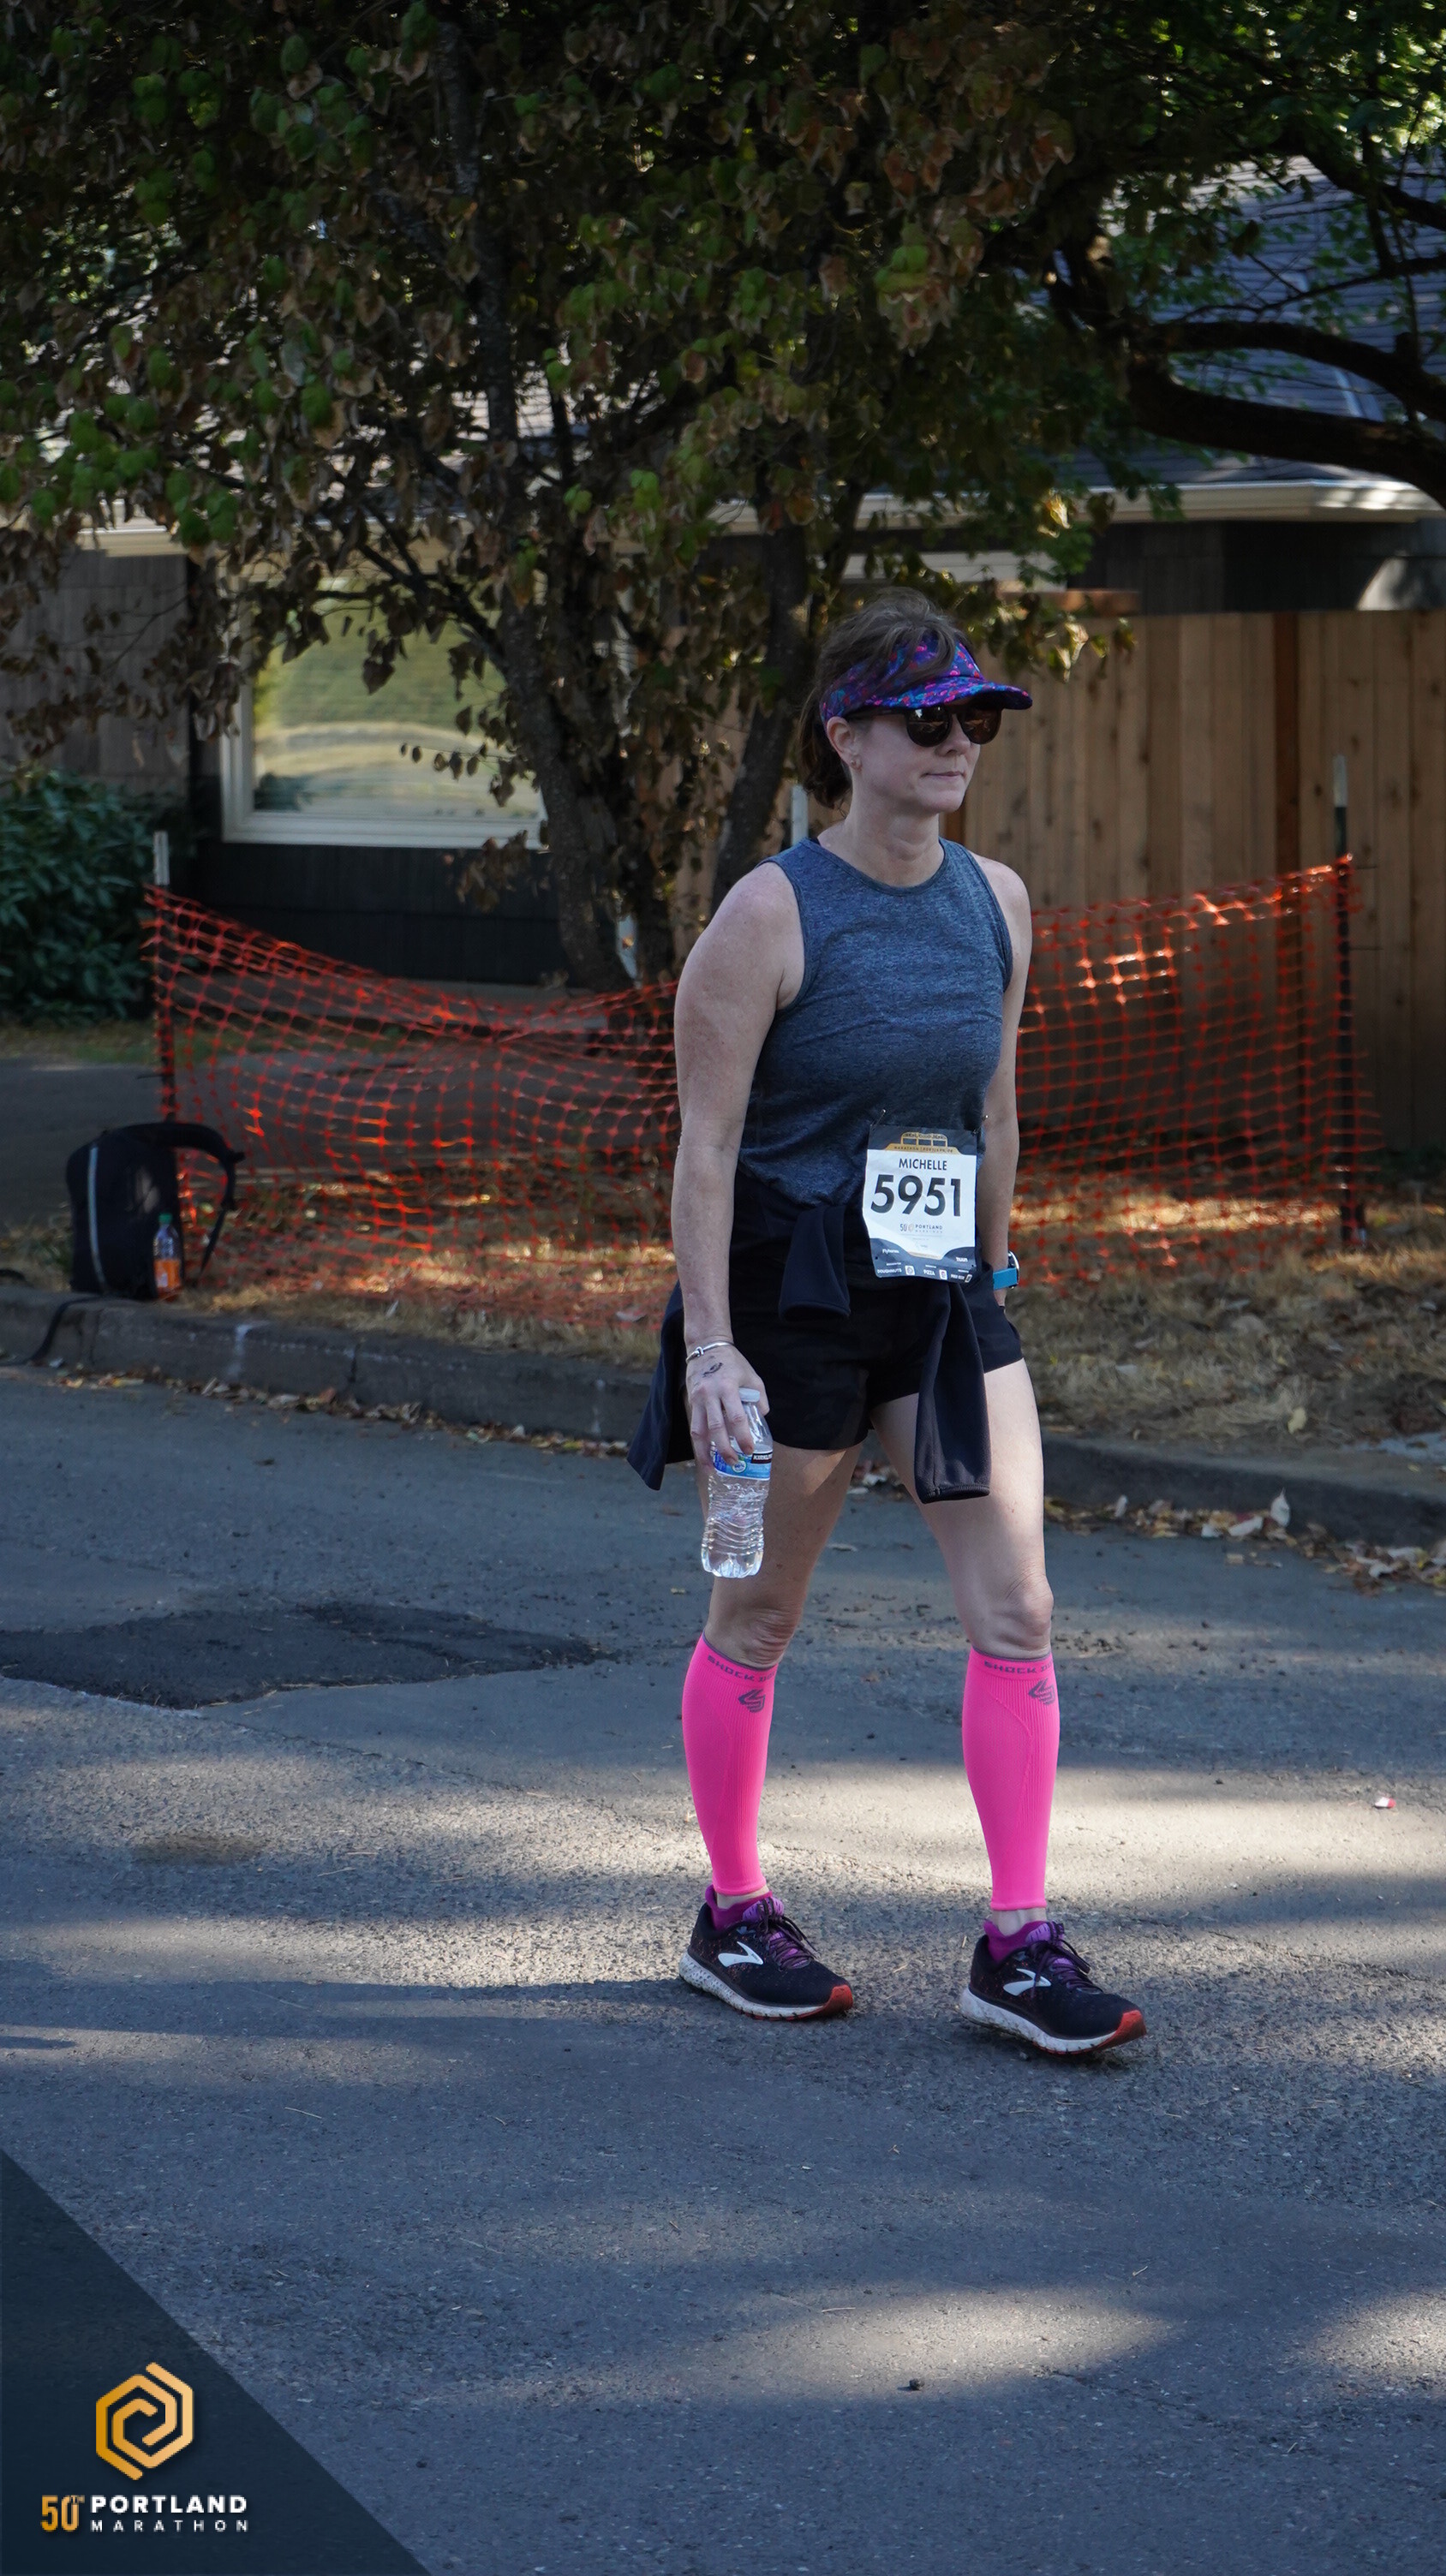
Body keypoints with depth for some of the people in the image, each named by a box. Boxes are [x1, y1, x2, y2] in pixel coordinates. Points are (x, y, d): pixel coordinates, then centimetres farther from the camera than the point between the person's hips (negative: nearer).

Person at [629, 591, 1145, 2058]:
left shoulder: (998, 904, 5)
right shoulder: (771, 915, -12)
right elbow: (706, 1142, -12)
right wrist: (709, 1346, -17)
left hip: (943, 1296, 5)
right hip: (791, 1295, -5)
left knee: (1015, 1614, -4)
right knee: (756, 1616, 8)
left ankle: (1018, 1942, 1)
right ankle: (732, 1913, 24)